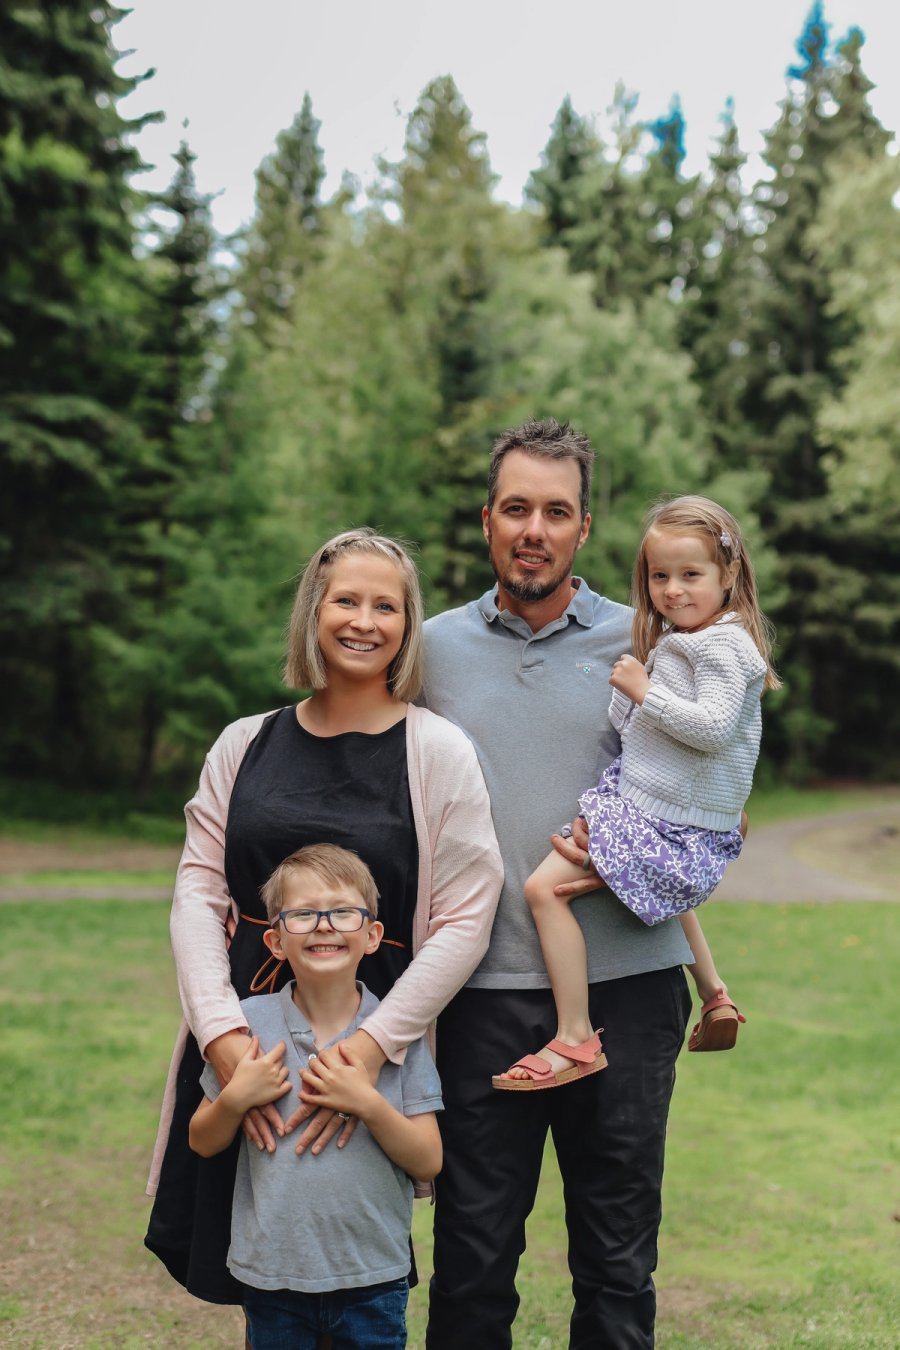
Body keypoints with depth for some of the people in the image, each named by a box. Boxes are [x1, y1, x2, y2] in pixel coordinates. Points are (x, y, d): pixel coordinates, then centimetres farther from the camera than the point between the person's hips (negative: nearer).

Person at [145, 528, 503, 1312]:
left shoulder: (438, 752, -3)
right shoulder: (245, 745, 8)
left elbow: (464, 923, -7)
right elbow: (198, 892, 3)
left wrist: (371, 1048, -17)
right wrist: (222, 1033, -12)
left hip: (371, 1051, -3)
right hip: (240, 1047, 3)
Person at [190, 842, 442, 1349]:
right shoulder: (250, 1022, -5)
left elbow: (428, 1162, -7)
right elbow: (203, 1143, 5)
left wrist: (368, 1104, -21)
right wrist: (236, 1099, -14)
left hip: (374, 1283, 0)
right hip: (272, 1277, 1)